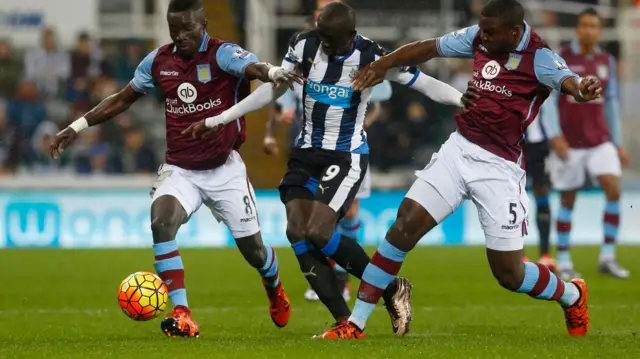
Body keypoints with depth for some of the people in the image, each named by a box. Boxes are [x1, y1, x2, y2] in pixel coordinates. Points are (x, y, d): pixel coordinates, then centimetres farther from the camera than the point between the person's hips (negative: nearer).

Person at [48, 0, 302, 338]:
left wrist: (274, 72, -61)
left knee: (253, 250, 7)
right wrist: (78, 126, 10)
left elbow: (252, 67, -37)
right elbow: (123, 99, 14)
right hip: (179, 170, 2)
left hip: (224, 170, -2)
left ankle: (274, 287, 46)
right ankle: (181, 315, -27)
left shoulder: (222, 54, -14)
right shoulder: (158, 61, -1)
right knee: (161, 219, -28)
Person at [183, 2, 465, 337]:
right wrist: (216, 120, 4)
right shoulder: (304, 45, -5)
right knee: (297, 231, -12)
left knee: (318, 232, -21)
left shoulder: (372, 58, -16)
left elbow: (425, 84, -14)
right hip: (307, 152, 5)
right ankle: (345, 322, -12)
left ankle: (393, 290, -1)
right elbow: (271, 91, 5)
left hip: (347, 156, -5)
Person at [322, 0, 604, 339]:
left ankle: (572, 296, 33)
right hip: (459, 149, 5)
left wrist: (583, 89, -60)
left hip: (499, 168, -5)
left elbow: (568, 81, -36)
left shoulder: (539, 57, -15)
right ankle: (355, 325, -1)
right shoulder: (479, 38, 2)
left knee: (509, 274, 0)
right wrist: (384, 64, 7)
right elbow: (428, 48, 17)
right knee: (403, 228, -7)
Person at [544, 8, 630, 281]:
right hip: (569, 143, -3)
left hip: (600, 141, 3)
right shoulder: (560, 59, -4)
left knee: (614, 189, -13)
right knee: (568, 200, 2)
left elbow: (611, 102, 15)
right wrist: (555, 135, -18)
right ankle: (563, 262, 12)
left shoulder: (606, 61, 9)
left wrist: (618, 143, 13)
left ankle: (607, 257, -4)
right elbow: (548, 98, -8)